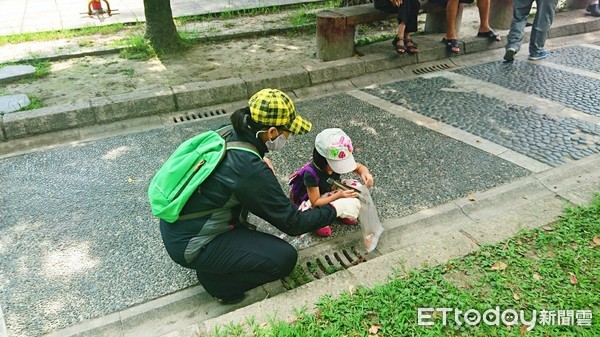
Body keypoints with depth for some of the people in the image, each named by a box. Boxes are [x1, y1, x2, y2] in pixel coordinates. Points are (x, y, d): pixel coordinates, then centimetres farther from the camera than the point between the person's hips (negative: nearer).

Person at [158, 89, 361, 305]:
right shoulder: (250, 171, -28)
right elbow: (291, 223, -18)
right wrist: (335, 208, -5)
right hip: (189, 245, -8)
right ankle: (216, 279, 5)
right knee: (285, 258, -10)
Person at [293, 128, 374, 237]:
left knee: (356, 186, -17)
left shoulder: (337, 161, -20)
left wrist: (365, 173, -30)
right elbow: (315, 202, -30)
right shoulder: (311, 174, -36)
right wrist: (338, 195, -42)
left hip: (333, 193, 5)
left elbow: (359, 167, -5)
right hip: (318, 202, -5)